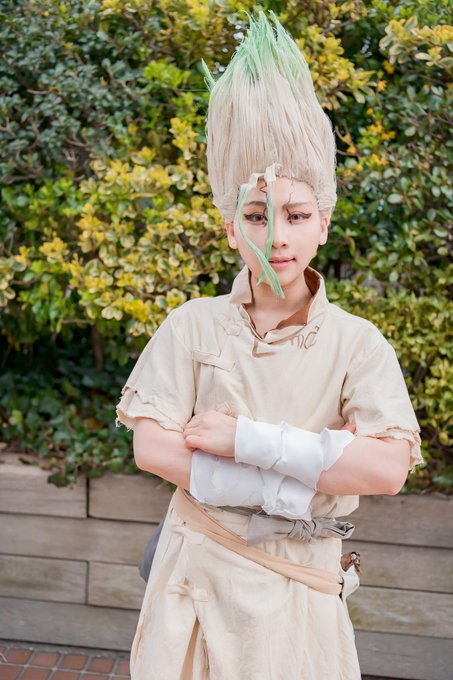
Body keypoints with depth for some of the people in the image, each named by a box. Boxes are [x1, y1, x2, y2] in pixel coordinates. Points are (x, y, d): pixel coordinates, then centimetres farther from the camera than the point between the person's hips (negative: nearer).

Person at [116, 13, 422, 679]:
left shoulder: (357, 343, -7)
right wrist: (292, 498, -17)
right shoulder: (192, 326, -5)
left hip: (296, 589, 0)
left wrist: (243, 439, -21)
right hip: (197, 573, 1)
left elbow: (388, 467, -18)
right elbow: (152, 448, -11)